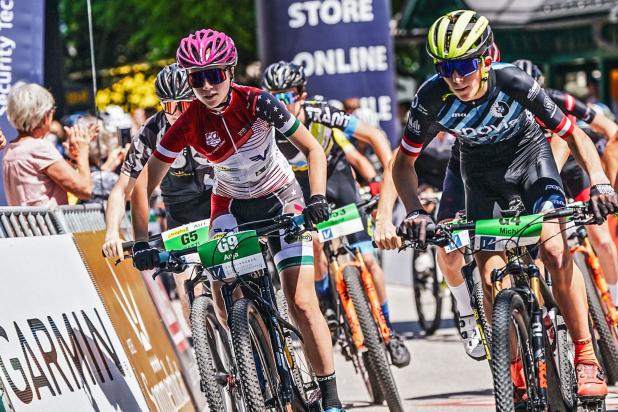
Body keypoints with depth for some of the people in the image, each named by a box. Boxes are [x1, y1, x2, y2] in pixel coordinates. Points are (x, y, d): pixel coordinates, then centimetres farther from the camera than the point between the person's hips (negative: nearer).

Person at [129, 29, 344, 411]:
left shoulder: (257, 102, -24)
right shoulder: (189, 124, -20)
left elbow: (314, 149, -18)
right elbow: (146, 181, -14)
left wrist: (317, 199, -33)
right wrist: (141, 240, -24)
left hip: (281, 198, -2)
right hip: (232, 205, 2)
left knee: (302, 301, -15)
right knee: (226, 304, -12)